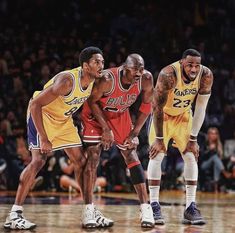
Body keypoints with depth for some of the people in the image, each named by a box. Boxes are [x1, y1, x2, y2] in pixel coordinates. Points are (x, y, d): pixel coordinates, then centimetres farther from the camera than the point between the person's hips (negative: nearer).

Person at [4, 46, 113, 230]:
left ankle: (89, 212, 11)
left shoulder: (94, 81, -10)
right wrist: (43, 138, -32)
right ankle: (14, 214, -16)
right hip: (42, 114, -8)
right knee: (39, 160, -19)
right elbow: (35, 104, -32)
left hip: (63, 119, 8)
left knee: (81, 160, 4)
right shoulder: (67, 80, -32)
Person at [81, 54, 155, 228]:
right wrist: (106, 129, -20)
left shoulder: (146, 79, -25)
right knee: (93, 158, -10)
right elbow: (92, 102, -20)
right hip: (96, 115, -3)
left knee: (132, 157, -3)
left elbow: (146, 105, -7)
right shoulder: (107, 79, -36)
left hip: (121, 116, 3)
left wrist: (134, 133, -10)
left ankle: (145, 208, -3)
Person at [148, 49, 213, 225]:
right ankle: (154, 206, -8)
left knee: (191, 156, -3)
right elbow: (157, 107, -26)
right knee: (156, 156, -13)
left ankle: (191, 207, 0)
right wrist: (159, 139, -23)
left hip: (184, 116, 4)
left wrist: (193, 139, -13)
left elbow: (201, 108, -14)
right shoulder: (168, 75, -34)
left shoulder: (206, 76, -24)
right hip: (163, 116, -3)